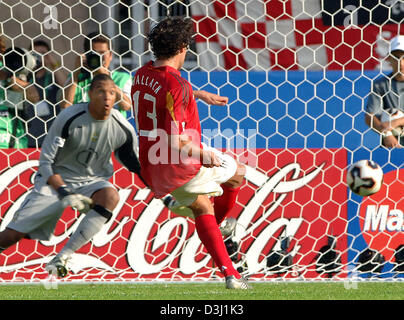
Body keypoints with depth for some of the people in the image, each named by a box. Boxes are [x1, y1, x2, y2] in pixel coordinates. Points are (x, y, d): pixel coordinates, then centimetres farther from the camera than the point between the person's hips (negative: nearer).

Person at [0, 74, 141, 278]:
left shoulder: (123, 129, -10)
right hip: (56, 181, -2)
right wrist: (64, 192, -29)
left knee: (110, 197, -34)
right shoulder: (70, 118, -19)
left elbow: (137, 167, 8)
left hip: (92, 181, 2)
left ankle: (63, 256, -29)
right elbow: (45, 162, -16)